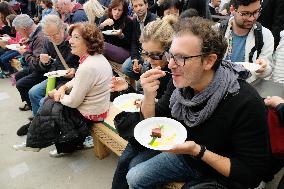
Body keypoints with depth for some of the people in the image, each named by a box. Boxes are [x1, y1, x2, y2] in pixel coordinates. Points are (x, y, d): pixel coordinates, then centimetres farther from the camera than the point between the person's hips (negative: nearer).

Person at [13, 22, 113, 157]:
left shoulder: (88, 67, -30)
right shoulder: (96, 57, 1)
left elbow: (73, 102, -22)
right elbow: (78, 80, 15)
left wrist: (57, 94, -4)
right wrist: (64, 88, -2)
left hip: (89, 114, -9)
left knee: (47, 109, 5)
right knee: (48, 103, 12)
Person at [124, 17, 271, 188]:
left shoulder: (246, 103, -32)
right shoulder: (182, 83, -14)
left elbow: (253, 174, -24)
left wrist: (198, 151, -34)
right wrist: (149, 96, -25)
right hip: (184, 156, 5)